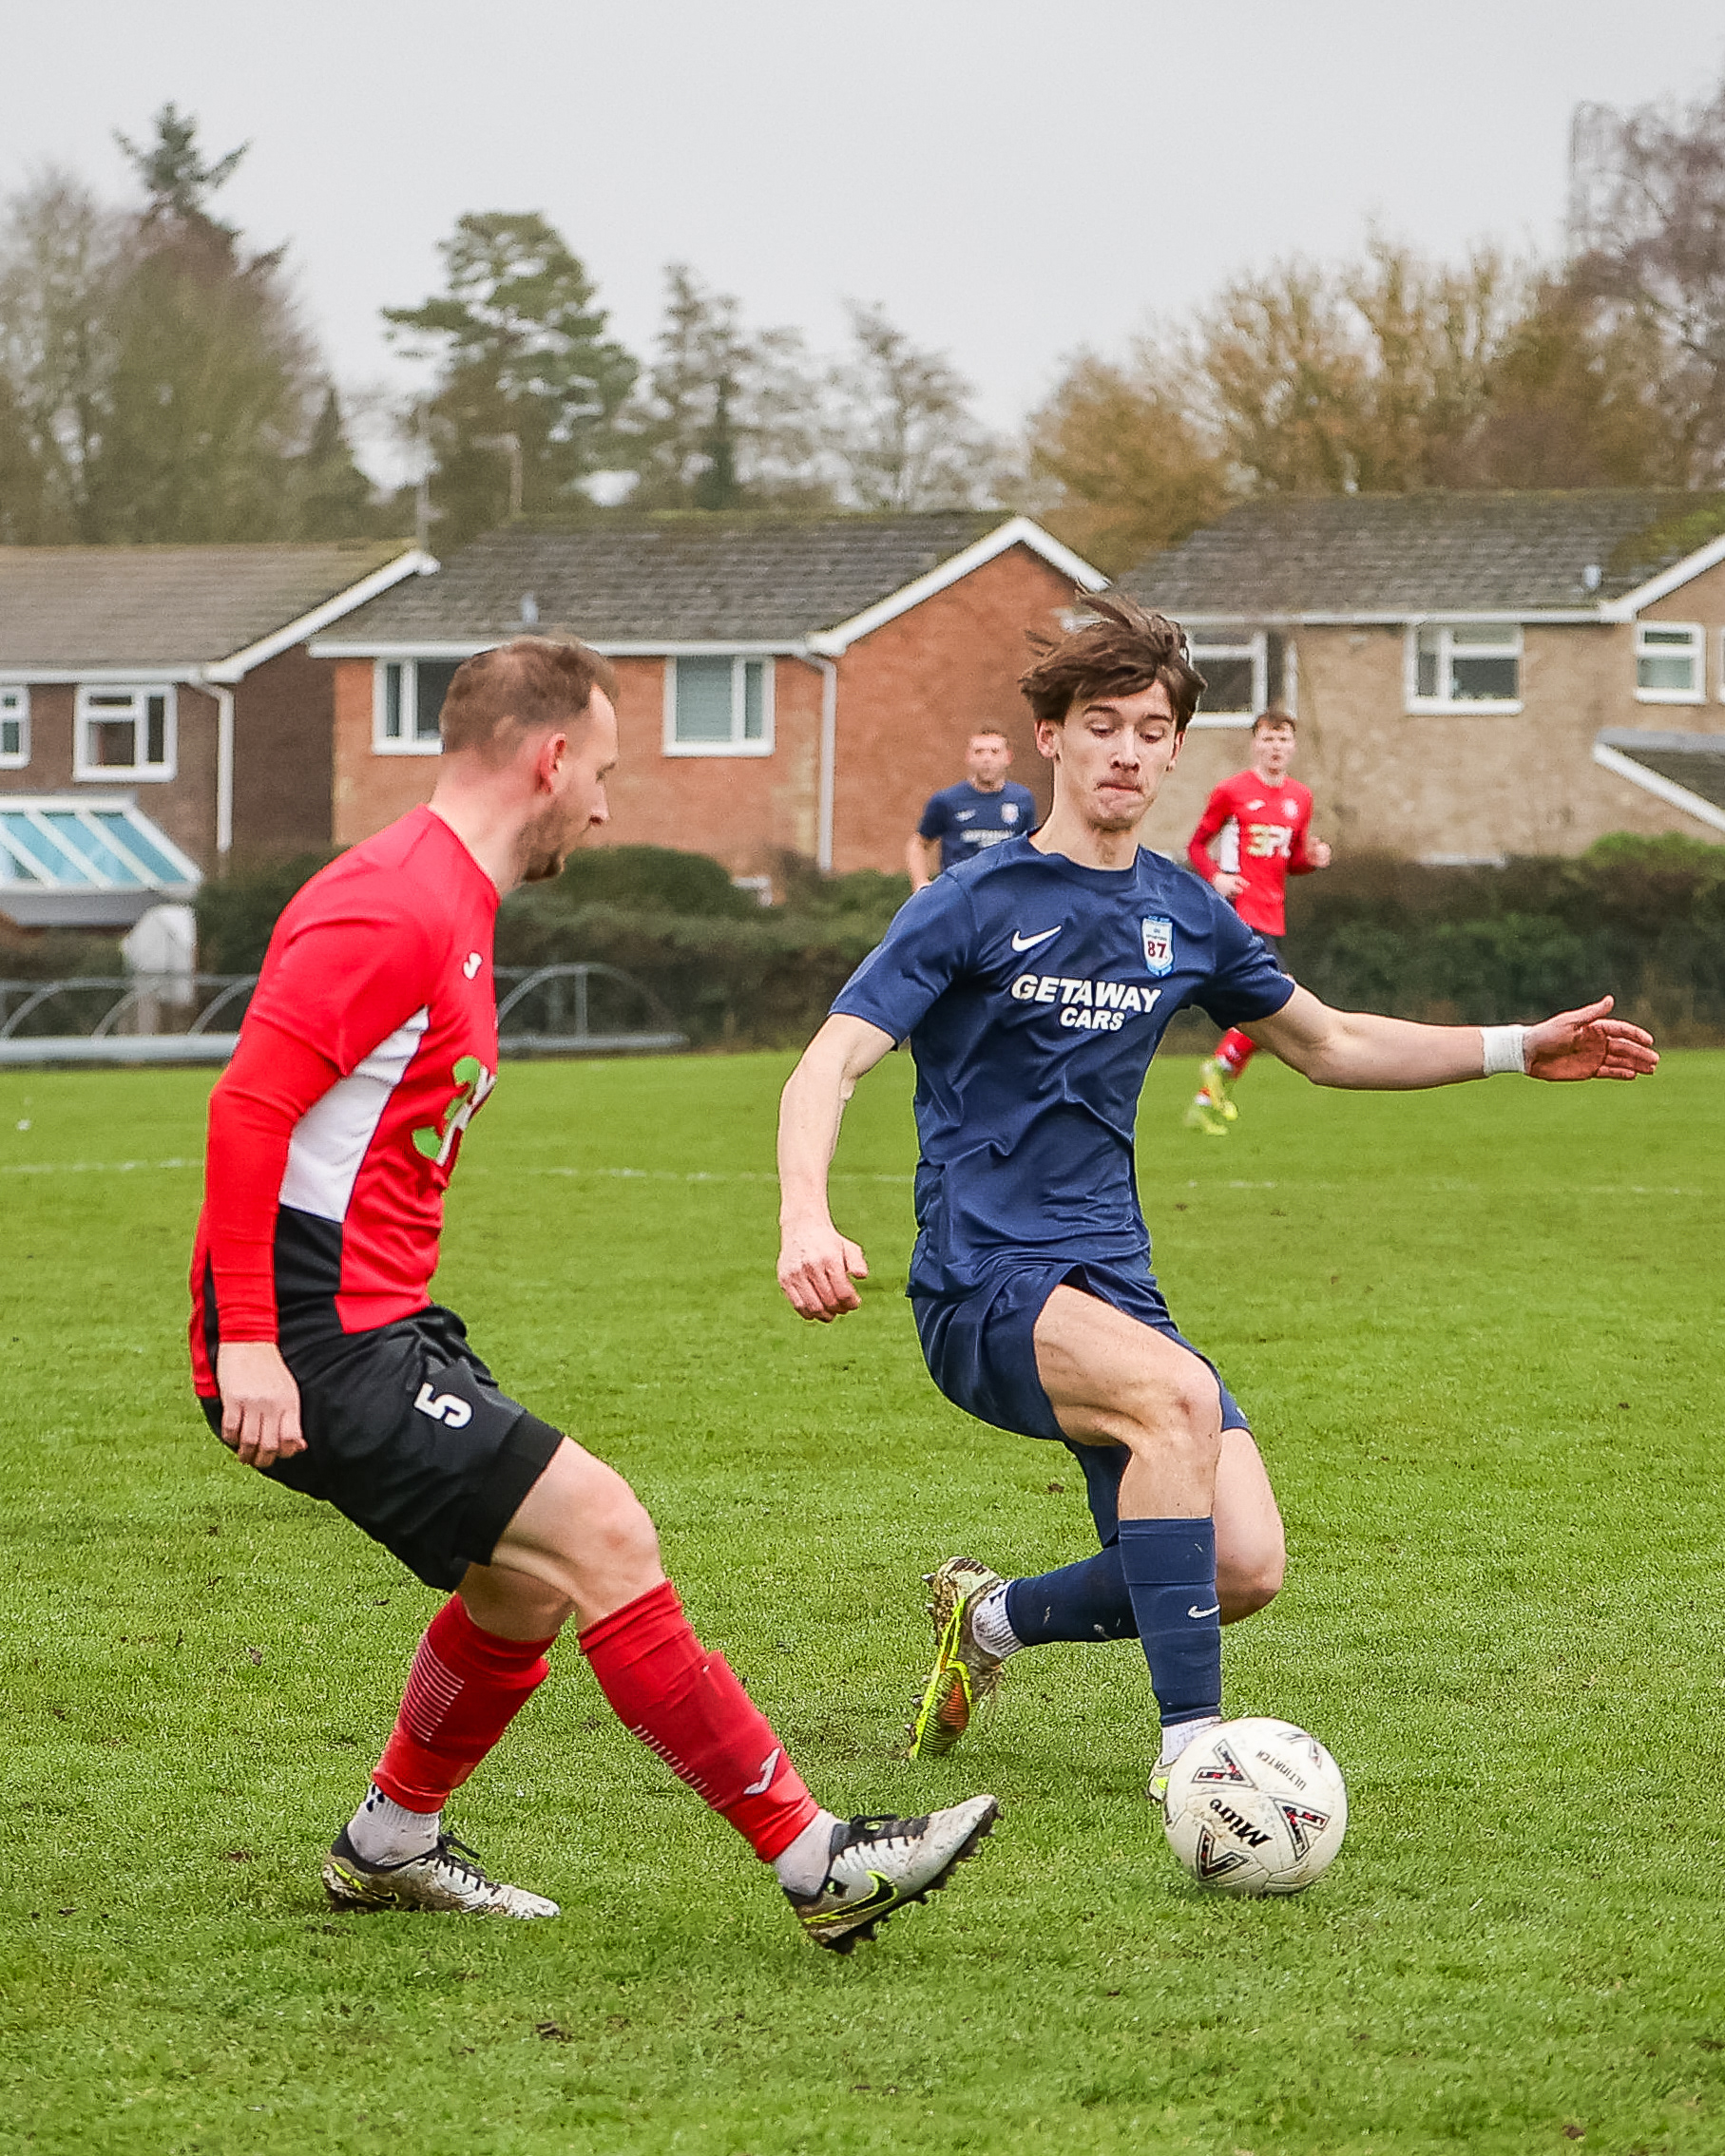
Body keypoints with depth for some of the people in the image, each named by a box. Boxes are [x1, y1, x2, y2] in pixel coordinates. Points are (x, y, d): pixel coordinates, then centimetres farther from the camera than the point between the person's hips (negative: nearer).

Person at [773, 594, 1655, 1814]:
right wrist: (807, 1222, -31)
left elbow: (1327, 1044, 26)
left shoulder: (1184, 916, 11)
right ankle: (1190, 1747, -30)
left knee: (1246, 1569, -10)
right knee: (1176, 1394, -35)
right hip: (985, 1289, -6)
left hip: (1114, 1285, 6)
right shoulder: (975, 908, -6)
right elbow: (829, 1068, -13)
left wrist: (1519, 1050, 19)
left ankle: (992, 1619, 18)